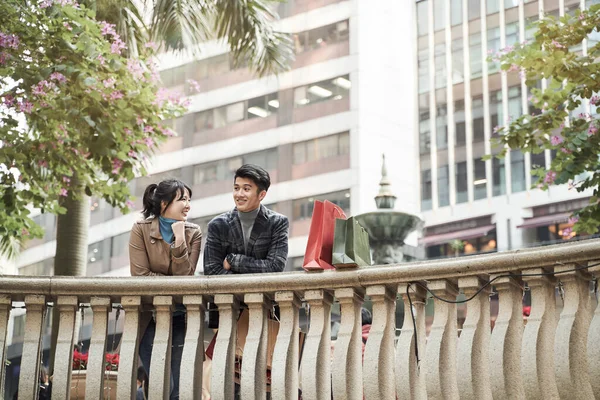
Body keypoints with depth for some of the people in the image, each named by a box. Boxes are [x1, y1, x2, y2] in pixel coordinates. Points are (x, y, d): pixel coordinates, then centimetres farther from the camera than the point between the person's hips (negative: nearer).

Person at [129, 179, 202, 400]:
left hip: (179, 315, 2)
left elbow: (185, 276, -8)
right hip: (148, 314, -2)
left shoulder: (193, 233, 0)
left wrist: (179, 240, -18)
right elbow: (140, 275, -12)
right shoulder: (141, 229, -5)